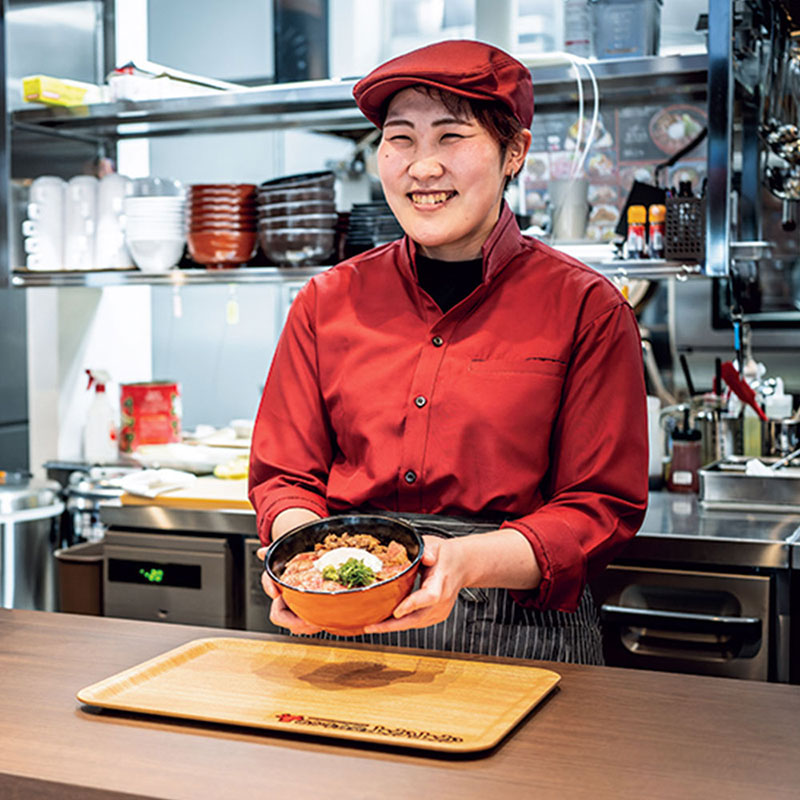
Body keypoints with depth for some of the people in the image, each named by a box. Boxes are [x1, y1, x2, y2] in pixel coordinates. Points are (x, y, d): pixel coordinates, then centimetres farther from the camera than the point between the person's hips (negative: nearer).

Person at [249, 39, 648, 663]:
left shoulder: (586, 308, 0)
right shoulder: (328, 302, 8)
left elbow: (603, 506, -3)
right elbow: (284, 474, 11)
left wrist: (468, 561, -20)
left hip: (517, 630, -2)